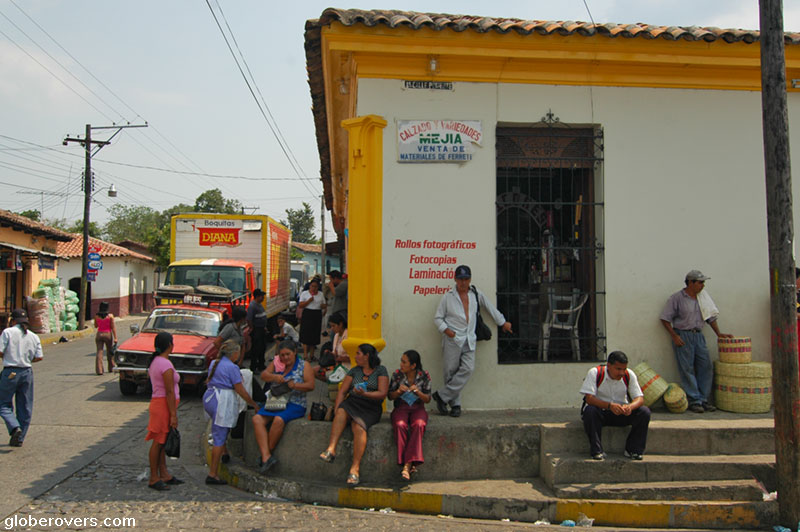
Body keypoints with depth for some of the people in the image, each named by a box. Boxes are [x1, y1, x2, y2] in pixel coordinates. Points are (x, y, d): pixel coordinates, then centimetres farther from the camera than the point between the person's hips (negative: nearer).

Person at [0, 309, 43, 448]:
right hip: (27, 372, 4)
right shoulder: (34, 336, 6)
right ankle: (19, 439, 14)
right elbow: (39, 357, 3)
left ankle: (14, 427, -16)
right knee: (25, 407, 10)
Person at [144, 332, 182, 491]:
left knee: (161, 441, 13)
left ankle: (164, 475, 21)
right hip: (164, 404, -10)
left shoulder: (154, 361, 11)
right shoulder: (166, 365, -18)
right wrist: (173, 415, -18)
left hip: (156, 401, 10)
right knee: (158, 442, -3)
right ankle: (154, 479, 4)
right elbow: (170, 392, -20)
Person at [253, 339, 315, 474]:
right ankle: (266, 457, -29)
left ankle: (266, 455, -17)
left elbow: (311, 385, -5)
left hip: (295, 404, -4)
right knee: (257, 419, -22)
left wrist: (295, 385, -22)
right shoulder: (275, 364, 16)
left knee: (279, 419, -33)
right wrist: (274, 377, -21)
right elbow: (263, 375, 0)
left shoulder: (304, 365, 5)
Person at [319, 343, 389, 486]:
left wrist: (365, 394, -20)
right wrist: (337, 409, -4)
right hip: (352, 403, 3)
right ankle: (331, 449, -46)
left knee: (359, 426, -34)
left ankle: (355, 468, -38)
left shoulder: (381, 371, 7)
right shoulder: (354, 371, 19)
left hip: (371, 407, -3)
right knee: (342, 411, -33)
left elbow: (382, 394, -3)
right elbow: (342, 391, 12)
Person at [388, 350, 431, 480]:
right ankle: (409, 464, -32)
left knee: (418, 425, -35)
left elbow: (427, 399, 5)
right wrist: (398, 391, -12)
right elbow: (390, 396, 10)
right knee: (400, 425, -34)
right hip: (401, 408, 0)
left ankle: (408, 464, -35)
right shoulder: (397, 375, 3)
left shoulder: (424, 376, 2)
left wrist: (418, 392, -15)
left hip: (417, 408, 0)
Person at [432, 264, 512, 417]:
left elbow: (490, 308, 25)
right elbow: (437, 318, 6)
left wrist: (503, 323, 30)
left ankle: (442, 395, -7)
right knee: (451, 372, -3)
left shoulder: (476, 294, 11)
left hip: (469, 340, 3)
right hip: (452, 340, -2)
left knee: (467, 369, -13)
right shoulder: (448, 297, 3)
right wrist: (446, 330, -11)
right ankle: (455, 404, 8)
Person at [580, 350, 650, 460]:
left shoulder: (629, 375, -6)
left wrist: (630, 407, -34)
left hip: (622, 413, 3)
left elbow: (640, 398, -9)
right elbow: (589, 398, -24)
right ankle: (597, 451, -24)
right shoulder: (594, 373, -16)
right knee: (590, 411, -36)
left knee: (644, 412, -20)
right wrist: (609, 405, -40)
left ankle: (633, 450, -10)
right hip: (600, 412, -3)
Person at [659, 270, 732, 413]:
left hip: (698, 335, 6)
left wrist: (718, 333, 11)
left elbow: (711, 316, 18)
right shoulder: (677, 298, -7)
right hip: (682, 335, -6)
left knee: (706, 366, 2)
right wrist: (674, 336, -13)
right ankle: (694, 401, 1)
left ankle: (703, 399, 11)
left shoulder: (703, 297, 10)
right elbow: (665, 319, -6)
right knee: (687, 369, -4)